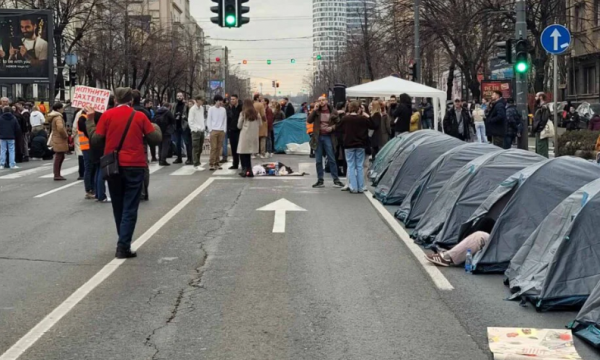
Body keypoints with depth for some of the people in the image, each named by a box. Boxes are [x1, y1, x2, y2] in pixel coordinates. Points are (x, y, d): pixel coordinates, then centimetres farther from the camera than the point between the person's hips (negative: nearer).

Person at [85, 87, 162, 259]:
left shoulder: (107, 115, -1)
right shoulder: (139, 116, -1)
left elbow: (96, 139, -2)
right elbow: (156, 139, -1)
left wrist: (90, 120, 10)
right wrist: (155, 127, 20)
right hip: (134, 166, -2)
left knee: (118, 208, 17)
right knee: (130, 209, 0)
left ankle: (124, 242, 28)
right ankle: (123, 247, -9)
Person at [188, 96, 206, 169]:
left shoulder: (202, 108, 11)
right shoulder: (192, 109, -9)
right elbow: (191, 121, -10)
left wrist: (204, 126, 9)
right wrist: (195, 128, -16)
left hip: (202, 130, 7)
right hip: (196, 131, -7)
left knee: (200, 148, 11)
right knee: (196, 148, -6)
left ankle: (198, 162, 20)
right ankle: (196, 164, -5)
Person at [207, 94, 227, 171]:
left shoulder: (223, 109, 8)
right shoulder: (211, 109, 1)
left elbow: (225, 120, 10)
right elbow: (209, 120, 2)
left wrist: (224, 130, 3)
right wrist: (210, 130, -6)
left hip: (221, 131, 3)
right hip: (213, 130, -3)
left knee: (219, 148, 2)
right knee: (213, 147, -7)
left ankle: (217, 163, 8)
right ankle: (212, 164, -7)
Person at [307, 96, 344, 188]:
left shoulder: (332, 112, 1)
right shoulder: (316, 112, 5)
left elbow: (338, 123, 6)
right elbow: (309, 120, -7)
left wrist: (332, 127, -12)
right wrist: (315, 110, -12)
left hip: (328, 137, -2)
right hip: (318, 137, 2)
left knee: (332, 159, -1)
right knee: (318, 160, 5)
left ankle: (336, 180, 4)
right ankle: (320, 181, 11)